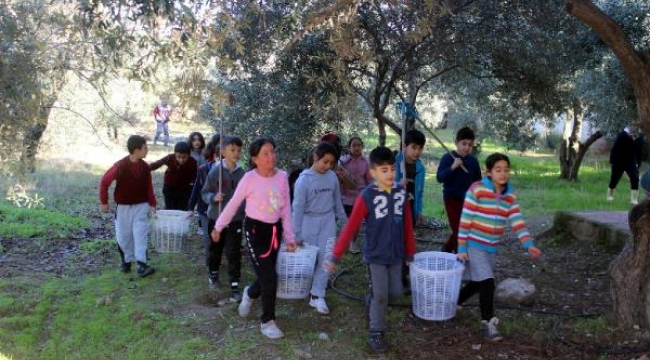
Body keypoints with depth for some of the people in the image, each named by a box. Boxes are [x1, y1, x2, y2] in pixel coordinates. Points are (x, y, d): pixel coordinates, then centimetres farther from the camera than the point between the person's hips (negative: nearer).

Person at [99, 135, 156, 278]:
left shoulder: (145, 167, -5)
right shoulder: (120, 166, -19)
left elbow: (149, 187, 5)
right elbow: (104, 182, -9)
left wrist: (152, 204, 1)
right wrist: (104, 202, -5)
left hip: (140, 206, 2)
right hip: (123, 207, -2)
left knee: (140, 234, -6)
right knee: (124, 236, 8)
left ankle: (142, 264, -9)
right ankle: (126, 261, 27)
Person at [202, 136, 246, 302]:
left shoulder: (242, 173, -6)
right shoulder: (215, 171, -11)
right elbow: (205, 193, -4)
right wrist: (213, 197, -22)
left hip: (235, 220, 0)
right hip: (216, 218, 0)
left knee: (234, 254, -1)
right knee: (214, 249, 18)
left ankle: (235, 286, 6)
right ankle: (213, 273, 44)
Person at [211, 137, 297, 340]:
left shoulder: (282, 177, -5)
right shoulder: (250, 178, -16)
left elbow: (286, 209, 3)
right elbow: (233, 204, -5)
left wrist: (289, 236, 3)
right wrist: (218, 227, 3)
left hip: (275, 229, 5)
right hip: (255, 229, -5)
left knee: (267, 275, 14)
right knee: (269, 276, -7)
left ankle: (250, 294, 49)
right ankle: (267, 321, 11)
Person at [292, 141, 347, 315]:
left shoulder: (332, 177, -1)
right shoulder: (304, 179, -14)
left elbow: (337, 201, 11)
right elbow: (298, 207, -12)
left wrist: (343, 220, 13)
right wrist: (296, 234, -11)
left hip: (328, 222, 3)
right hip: (309, 222, -3)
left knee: (326, 258, -2)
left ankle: (317, 296, 5)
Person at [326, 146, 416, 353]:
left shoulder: (401, 192, -3)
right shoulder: (367, 196, -16)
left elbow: (407, 224, 6)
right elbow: (350, 228, -14)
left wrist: (410, 252, 11)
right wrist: (335, 256, -15)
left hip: (396, 254, 5)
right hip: (375, 255, -4)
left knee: (396, 292, 12)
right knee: (380, 295, -1)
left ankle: (374, 306, 43)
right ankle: (376, 333, 20)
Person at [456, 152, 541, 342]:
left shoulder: (510, 195, 1)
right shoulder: (476, 189, -16)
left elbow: (517, 222, -4)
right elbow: (465, 221, -14)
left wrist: (528, 244, -18)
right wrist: (462, 249, -14)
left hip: (492, 247, 6)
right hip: (474, 245, -6)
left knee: (478, 283, 17)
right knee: (487, 282, -12)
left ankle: (454, 303, 42)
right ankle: (487, 324, 2)